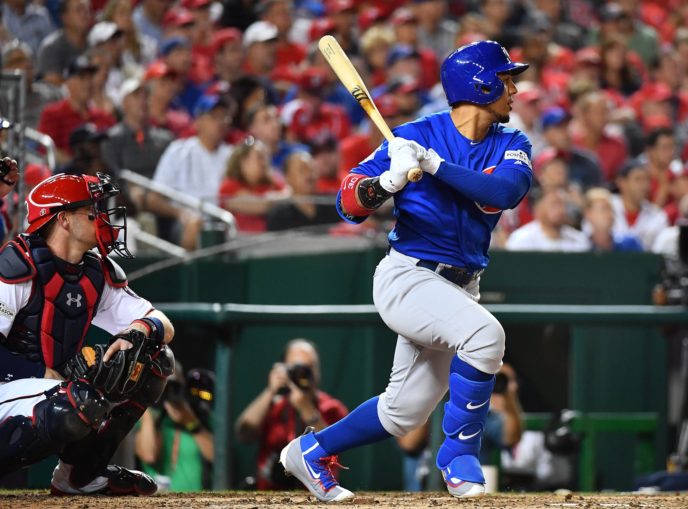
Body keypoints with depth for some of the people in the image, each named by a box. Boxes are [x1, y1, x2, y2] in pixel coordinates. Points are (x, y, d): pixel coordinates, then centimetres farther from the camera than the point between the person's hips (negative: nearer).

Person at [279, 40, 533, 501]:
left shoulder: (511, 146, 2)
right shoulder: (418, 135, -9)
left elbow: (505, 192, -20)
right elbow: (349, 204, -10)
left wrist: (435, 165, -28)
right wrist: (388, 181, -31)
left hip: (461, 286, 6)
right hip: (407, 276, -6)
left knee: (405, 411, 11)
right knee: (484, 333, -31)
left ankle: (310, 453, 31)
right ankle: (459, 454, -19)